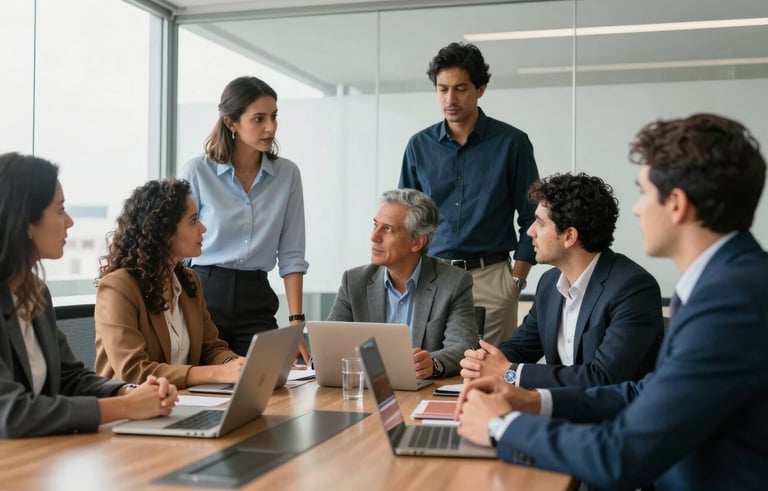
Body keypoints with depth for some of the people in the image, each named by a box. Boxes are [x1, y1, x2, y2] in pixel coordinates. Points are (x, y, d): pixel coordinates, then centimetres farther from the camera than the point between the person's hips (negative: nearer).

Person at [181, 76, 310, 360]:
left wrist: (296, 322, -5)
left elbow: (291, 256, 2)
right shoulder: (198, 171, -5)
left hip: (256, 301, 2)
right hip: (205, 294, -2)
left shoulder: (287, 174, 2)